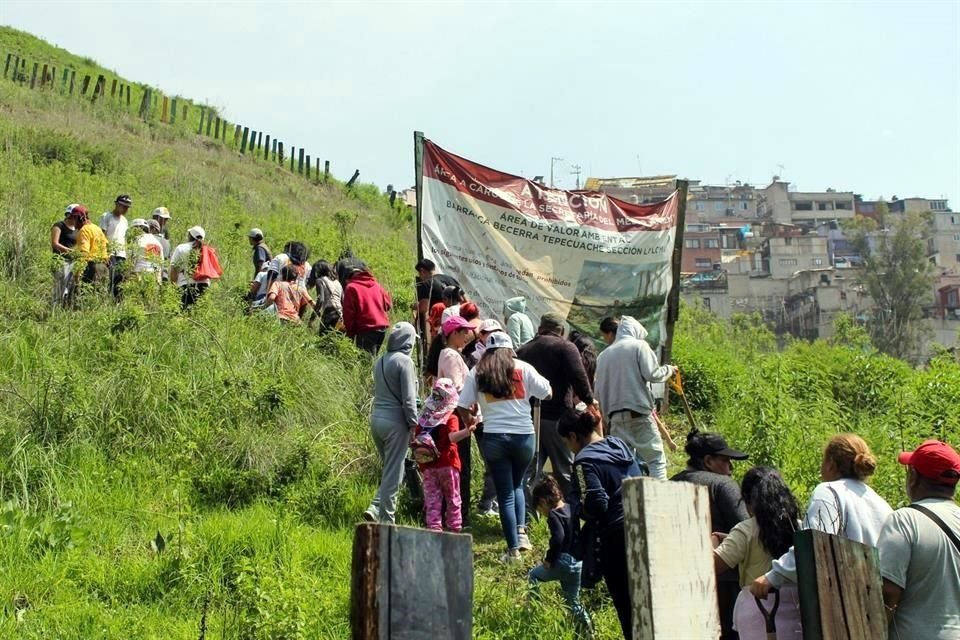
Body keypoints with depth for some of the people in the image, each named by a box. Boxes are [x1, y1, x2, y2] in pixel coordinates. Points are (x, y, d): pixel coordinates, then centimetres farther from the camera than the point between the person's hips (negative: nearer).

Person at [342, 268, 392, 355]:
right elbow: (388, 304, 16)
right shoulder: (376, 285, 14)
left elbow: (348, 313, -5)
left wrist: (350, 333, 2)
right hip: (383, 328, 6)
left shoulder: (351, 288, -2)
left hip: (366, 329, -6)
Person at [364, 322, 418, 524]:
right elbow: (408, 399, -14)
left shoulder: (380, 361, 12)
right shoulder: (404, 361, -11)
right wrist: (414, 425, -7)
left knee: (389, 469, 19)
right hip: (395, 421, -7)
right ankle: (387, 519, 2)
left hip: (376, 417, 7)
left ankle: (375, 508, 11)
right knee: (393, 473, 0)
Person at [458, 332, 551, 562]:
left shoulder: (477, 373, 4)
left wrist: (469, 421, 21)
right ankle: (521, 531, 4)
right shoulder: (522, 368, 2)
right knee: (517, 485, 23)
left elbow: (463, 406, 0)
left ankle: (513, 549, 4)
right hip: (523, 435, 1)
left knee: (505, 494, 6)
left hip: (494, 438, 0)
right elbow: (546, 393, 2)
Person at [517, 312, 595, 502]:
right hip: (557, 416, -4)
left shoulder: (523, 350, 16)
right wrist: (589, 400, -1)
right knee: (565, 471, 2)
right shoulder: (565, 347, -1)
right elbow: (579, 377, -11)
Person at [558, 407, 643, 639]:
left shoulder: (585, 461, -13)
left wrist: (578, 509, -1)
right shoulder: (619, 444, 11)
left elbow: (596, 505, -20)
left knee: (626, 605, 4)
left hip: (618, 537, -8)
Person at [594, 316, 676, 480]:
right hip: (639, 412, -5)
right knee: (656, 458, -2)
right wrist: (669, 369, 9)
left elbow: (599, 391, 16)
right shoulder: (639, 346, 1)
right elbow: (652, 374, -9)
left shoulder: (604, 355, 18)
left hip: (615, 415, 5)